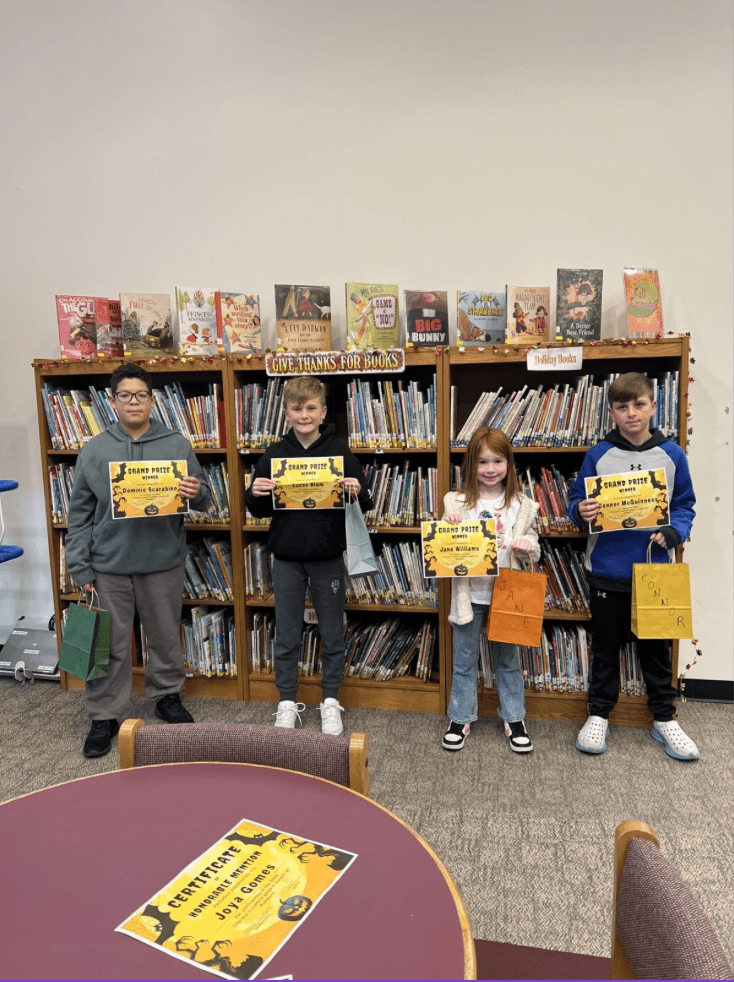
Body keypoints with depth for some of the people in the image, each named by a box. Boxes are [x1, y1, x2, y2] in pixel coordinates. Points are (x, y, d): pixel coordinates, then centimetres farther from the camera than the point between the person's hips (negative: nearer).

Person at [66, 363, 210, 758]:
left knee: (166, 637, 15)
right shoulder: (93, 451, 1)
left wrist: (197, 494, -19)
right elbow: (79, 514, 3)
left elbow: (202, 496, 5)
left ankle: (167, 696, 36)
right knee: (109, 644, 9)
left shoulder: (177, 445, 1)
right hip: (109, 565, 0)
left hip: (163, 562, 1)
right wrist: (80, 567, -1)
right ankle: (104, 715, 25)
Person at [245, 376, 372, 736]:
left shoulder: (340, 451, -3)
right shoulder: (274, 454, 1)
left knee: (332, 637, 12)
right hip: (287, 559, 1)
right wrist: (256, 494, -14)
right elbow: (259, 510, 7)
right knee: (286, 638, 12)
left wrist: (357, 494, -21)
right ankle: (287, 702, 29)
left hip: (328, 557, -1)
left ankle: (330, 701, 30)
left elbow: (364, 504, 0)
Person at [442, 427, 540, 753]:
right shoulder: (456, 503, -1)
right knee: (464, 661, 12)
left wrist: (527, 547, -18)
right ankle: (460, 719, 28)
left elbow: (534, 550, 5)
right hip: (469, 594, 0)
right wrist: (448, 527, -18)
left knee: (508, 660, 15)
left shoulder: (521, 505, 1)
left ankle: (514, 719, 31)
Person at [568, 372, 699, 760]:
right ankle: (599, 715, 27)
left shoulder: (672, 454, 0)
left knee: (656, 646, 14)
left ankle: (663, 718, 32)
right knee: (606, 645, 12)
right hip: (607, 569, -1)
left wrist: (673, 532, -13)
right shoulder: (598, 455, -3)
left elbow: (684, 506, 5)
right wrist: (580, 511, -19)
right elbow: (576, 500, 3)